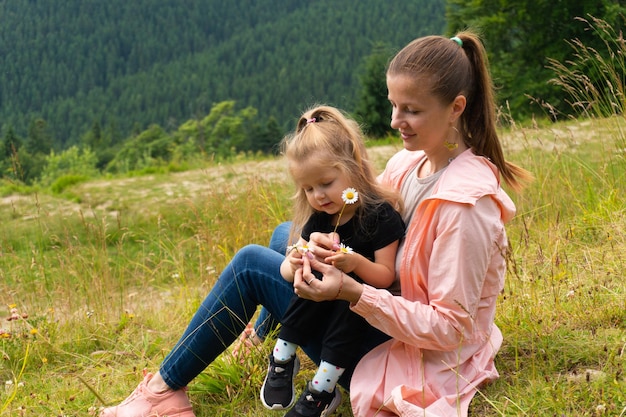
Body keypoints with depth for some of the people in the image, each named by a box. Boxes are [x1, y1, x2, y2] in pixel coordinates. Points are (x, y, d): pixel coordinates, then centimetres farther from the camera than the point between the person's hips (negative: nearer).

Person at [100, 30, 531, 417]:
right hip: (390, 317, 9)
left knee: (252, 264, -7)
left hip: (417, 361, -9)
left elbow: (449, 327, -26)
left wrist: (352, 292, -32)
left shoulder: (464, 202, -27)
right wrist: (328, 243, -18)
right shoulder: (410, 162, -2)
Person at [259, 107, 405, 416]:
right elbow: (287, 271, -1)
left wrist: (357, 263, -38)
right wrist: (293, 265, -25)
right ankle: (282, 361, -15)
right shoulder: (319, 218, 0)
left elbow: (386, 277, -18)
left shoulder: (380, 214, -16)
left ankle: (320, 391, -31)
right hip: (322, 303, 4)